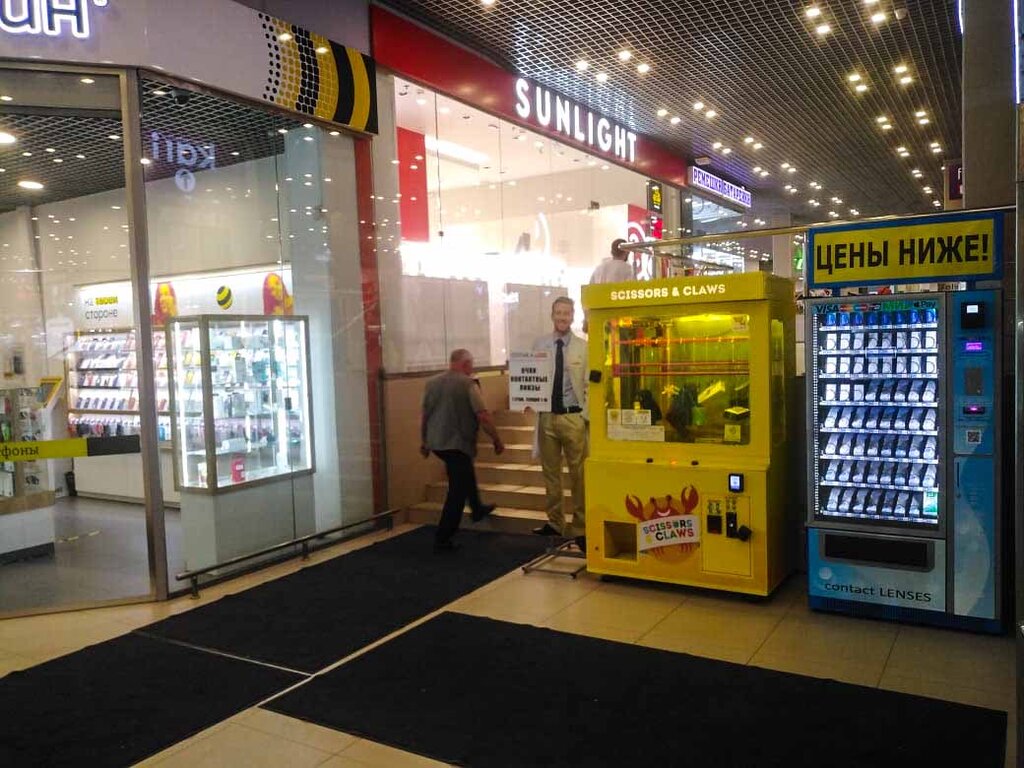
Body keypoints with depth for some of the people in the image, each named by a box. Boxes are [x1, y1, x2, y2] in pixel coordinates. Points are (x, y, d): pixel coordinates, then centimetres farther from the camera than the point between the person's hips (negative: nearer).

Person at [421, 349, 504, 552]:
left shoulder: (432, 383, 6)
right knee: (457, 492, 2)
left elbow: (425, 415, 13)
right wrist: (497, 441, -5)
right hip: (457, 444, -8)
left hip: (436, 442, 8)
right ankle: (442, 540, 3)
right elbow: (483, 416, -16)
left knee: (465, 473, 31)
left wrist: (424, 441, 25)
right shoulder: (468, 384, -13)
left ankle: (477, 509, 46)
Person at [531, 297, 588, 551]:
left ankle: (580, 528, 10)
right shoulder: (539, 345, 6)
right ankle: (554, 523, 26)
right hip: (546, 416, 2)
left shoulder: (583, 347, 0)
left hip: (573, 417, -2)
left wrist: (588, 416, -9)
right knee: (550, 473, 12)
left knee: (578, 473, 0)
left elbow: (589, 385, -1)